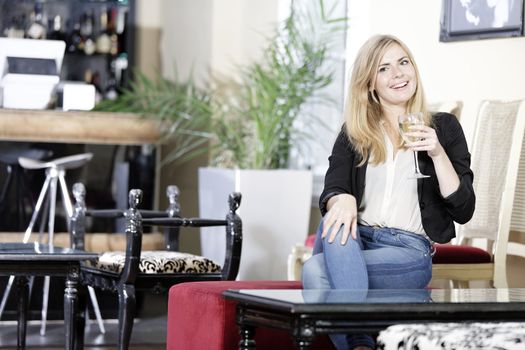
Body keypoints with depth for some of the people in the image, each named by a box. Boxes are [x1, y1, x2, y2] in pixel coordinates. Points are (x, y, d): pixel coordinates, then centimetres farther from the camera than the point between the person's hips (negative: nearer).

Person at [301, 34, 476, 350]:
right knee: (336, 223, -35)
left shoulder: (443, 127, 8)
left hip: (410, 251, -3)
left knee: (317, 271, -31)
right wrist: (343, 200, -25)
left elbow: (464, 211, 2)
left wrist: (437, 153, -11)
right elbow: (333, 189, 0)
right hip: (356, 241, 3)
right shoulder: (354, 133, 15)